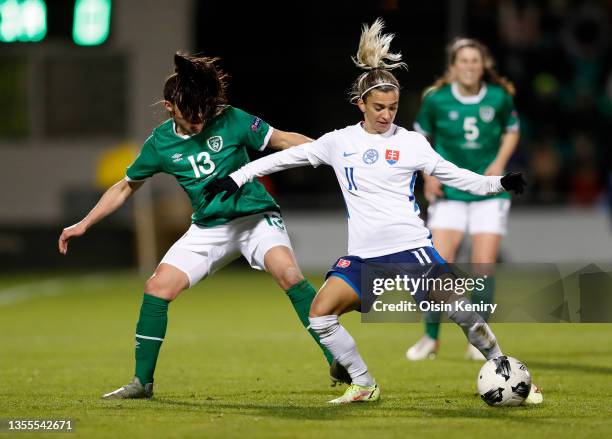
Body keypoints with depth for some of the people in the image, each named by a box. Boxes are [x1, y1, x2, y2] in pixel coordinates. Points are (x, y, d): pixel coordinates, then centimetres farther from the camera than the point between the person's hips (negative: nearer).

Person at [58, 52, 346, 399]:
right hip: (208, 228, 4)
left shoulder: (230, 121, -12)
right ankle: (142, 382, 7)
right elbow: (126, 188, 12)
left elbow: (283, 140, -6)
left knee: (288, 272, -29)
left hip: (255, 216, -4)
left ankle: (337, 361, -26)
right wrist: (84, 224, 11)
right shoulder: (160, 143, -2)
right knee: (157, 288, -7)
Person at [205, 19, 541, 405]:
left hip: (410, 245, -3)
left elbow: (458, 177, 5)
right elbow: (286, 156, 16)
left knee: (457, 308, -19)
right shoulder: (339, 142, 9)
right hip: (363, 255, 3)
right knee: (321, 312, -15)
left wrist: (499, 183, -10)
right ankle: (364, 386, 1)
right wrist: (237, 178, 14)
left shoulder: (411, 142, 3)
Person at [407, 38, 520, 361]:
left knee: (483, 267, -5)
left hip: (489, 192, 1)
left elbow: (511, 130, 14)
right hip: (449, 192, -1)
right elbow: (420, 136, 8)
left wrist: (500, 162, -2)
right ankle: (431, 337, 8)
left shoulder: (499, 97, -4)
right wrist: (428, 174, -3)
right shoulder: (436, 98, -7)